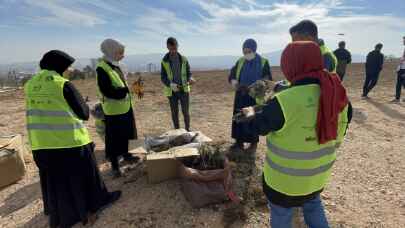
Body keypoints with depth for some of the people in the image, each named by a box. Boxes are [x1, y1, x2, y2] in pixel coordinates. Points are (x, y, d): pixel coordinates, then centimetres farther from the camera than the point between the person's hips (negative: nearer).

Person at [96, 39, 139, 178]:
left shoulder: (115, 66, 10)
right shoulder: (102, 69, -18)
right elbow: (106, 91, -25)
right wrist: (124, 91, -27)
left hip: (124, 107, 9)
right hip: (113, 110, -9)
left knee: (125, 134, 21)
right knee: (114, 139, 2)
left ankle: (126, 155, 39)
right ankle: (114, 165, 15)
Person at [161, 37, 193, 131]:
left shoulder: (183, 59, -1)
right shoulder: (164, 61, -2)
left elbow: (188, 72, 5)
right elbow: (163, 77, -3)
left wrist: (190, 79, -20)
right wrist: (170, 84, -23)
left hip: (184, 89, 0)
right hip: (172, 91, 0)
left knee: (186, 112, 3)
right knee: (174, 113, 9)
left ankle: (187, 130, 21)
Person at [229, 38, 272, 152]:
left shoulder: (263, 62, -2)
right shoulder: (240, 61, 10)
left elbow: (268, 80, -6)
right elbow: (232, 75, 10)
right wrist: (234, 82, -13)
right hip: (241, 96, 4)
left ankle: (253, 143, 17)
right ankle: (239, 142, 18)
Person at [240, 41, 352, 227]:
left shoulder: (284, 102, -31)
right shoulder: (337, 95, -11)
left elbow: (257, 127, -14)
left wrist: (251, 114, 7)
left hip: (285, 178, -6)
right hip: (319, 173, 6)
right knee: (313, 206, 33)